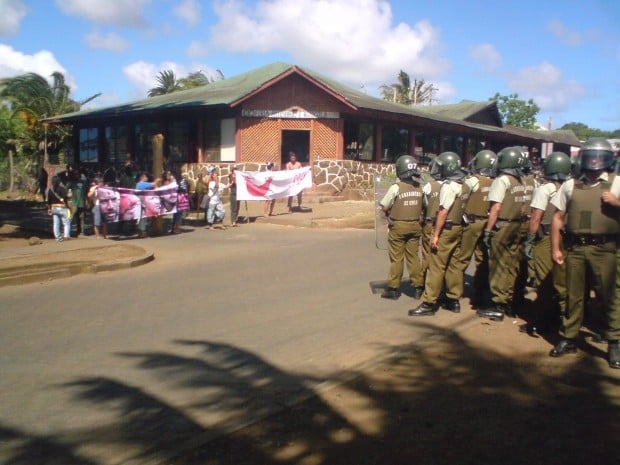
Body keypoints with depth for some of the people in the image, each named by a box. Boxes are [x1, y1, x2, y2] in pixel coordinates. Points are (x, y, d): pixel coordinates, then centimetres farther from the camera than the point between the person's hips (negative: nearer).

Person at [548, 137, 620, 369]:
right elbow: (558, 217, 11)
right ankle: (568, 338, 21)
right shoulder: (570, 185, 11)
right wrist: (555, 248, 6)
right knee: (573, 296, 10)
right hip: (575, 248, 2)